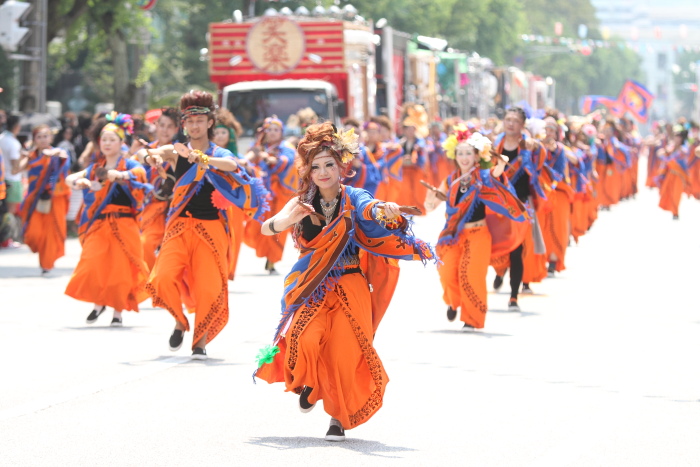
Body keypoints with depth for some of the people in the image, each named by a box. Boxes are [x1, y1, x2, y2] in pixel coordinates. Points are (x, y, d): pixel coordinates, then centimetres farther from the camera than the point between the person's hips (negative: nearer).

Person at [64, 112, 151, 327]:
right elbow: (70, 178, 8)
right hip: (98, 224, 3)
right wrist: (79, 182, -16)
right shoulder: (95, 167, 13)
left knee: (120, 269, -3)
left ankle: (118, 312, 9)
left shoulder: (129, 164, 0)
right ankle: (99, 303, 14)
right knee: (93, 265, -8)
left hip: (123, 225, -3)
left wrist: (119, 175, -41)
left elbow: (141, 172, -22)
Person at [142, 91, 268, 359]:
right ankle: (180, 321, 11)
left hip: (211, 228, -1)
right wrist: (150, 156, -36)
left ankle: (201, 340, 11)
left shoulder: (221, 154, 4)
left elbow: (231, 165, -21)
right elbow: (142, 152, -11)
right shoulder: (176, 152, 6)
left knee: (209, 288, -8)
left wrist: (201, 158, -39)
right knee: (165, 278, -16)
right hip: (180, 225, 1)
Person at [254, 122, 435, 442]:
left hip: (349, 286, -1)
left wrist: (386, 211, -47)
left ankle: (339, 416, 10)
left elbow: (372, 210, -22)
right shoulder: (302, 203, 6)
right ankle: (309, 382, 10)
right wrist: (286, 220, -30)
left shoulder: (354, 199, 0)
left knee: (345, 352, -10)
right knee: (307, 339, -22)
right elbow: (266, 228, -7)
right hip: (311, 286, 1)